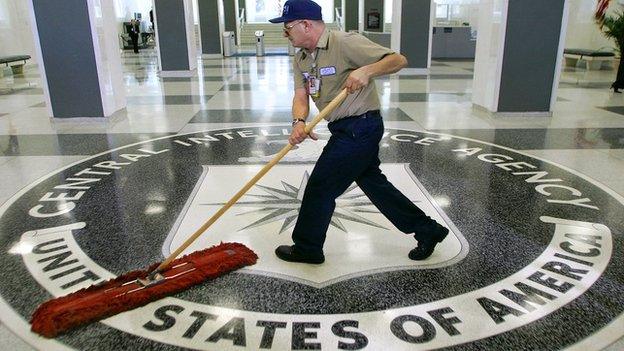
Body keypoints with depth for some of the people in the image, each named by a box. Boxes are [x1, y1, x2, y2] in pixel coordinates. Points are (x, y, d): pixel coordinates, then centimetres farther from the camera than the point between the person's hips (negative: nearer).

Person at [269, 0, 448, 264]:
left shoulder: (345, 43, -17)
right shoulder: (301, 58, 7)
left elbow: (398, 60, -18)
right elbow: (301, 96, -2)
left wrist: (366, 70, -35)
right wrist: (299, 122, -22)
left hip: (360, 128, -9)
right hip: (345, 130, 9)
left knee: (320, 186, -2)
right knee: (374, 183, 17)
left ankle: (307, 249, 19)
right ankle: (427, 232, 31)